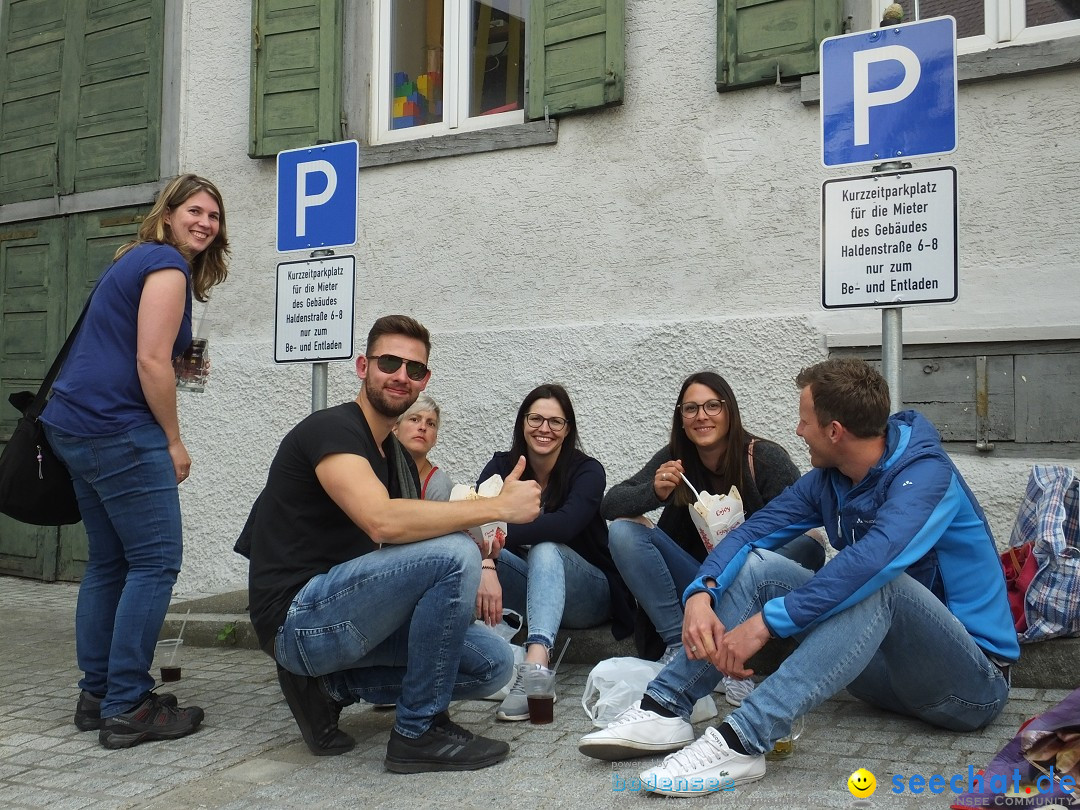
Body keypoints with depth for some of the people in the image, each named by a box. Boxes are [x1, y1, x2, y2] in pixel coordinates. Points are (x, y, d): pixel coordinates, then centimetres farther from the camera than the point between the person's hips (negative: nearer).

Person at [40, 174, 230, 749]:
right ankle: (126, 708, -3)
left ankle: (96, 695, 19)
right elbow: (151, 361, -16)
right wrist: (174, 441, -9)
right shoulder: (168, 266, -8)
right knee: (156, 561, -6)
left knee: (109, 562, 14)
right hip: (118, 429, -10)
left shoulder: (136, 260, 21)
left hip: (75, 423, 10)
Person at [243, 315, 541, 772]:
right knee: (454, 553, -26)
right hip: (299, 618, -9)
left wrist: (481, 566, -14)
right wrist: (499, 506, -26)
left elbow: (415, 533, 9)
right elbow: (382, 521, -31)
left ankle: (330, 685, 6)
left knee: (494, 664, -1)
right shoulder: (331, 429, -14)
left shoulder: (399, 458, 15)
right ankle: (419, 732, -12)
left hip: (344, 616, 9)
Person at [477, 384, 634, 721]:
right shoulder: (502, 466, -3)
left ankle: (535, 666, -57)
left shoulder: (587, 470, -12)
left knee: (546, 551, -36)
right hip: (531, 593, 3)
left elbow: (565, 525, -32)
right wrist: (485, 567, -41)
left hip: (589, 595, -3)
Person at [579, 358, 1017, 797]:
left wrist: (767, 621, -39)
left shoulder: (925, 474, -21)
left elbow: (873, 560, -39)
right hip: (889, 667, 7)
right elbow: (753, 531, -5)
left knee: (879, 582, -37)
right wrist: (701, 594, -24)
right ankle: (665, 708, -17)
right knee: (757, 565, -7)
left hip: (973, 680, -7)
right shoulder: (828, 480, 2)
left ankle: (741, 741, -42)